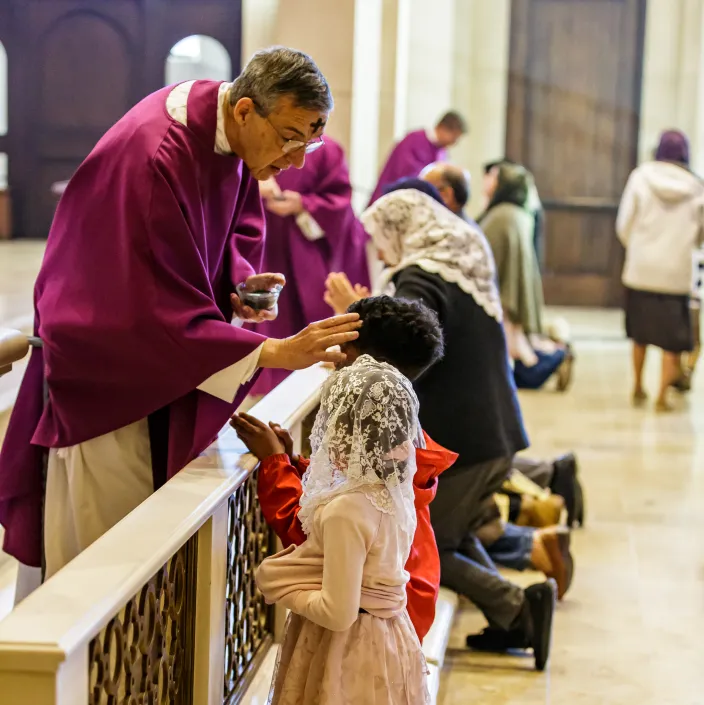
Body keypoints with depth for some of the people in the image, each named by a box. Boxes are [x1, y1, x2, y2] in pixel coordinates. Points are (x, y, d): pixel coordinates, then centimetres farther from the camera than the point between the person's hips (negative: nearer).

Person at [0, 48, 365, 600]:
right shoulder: (154, 159, -32)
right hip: (107, 362, -8)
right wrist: (275, 353, -34)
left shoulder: (229, 131, -7)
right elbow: (162, 314, -31)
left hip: (162, 362, 8)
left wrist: (241, 281, -10)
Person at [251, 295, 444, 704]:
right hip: (385, 639, 7)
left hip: (345, 653, -7)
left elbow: (337, 612, -26)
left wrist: (281, 585, -10)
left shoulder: (345, 510, -27)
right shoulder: (394, 484, -4)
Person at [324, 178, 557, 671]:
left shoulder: (423, 279, -14)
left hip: (457, 441, -8)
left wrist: (353, 315, -16)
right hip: (499, 433, 9)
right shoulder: (468, 266, 13)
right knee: (454, 535, 24)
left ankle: (516, 608, -7)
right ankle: (511, 619, 10)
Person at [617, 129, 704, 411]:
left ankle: (638, 388, 26)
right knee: (672, 338, 7)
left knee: (640, 333, 17)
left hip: (641, 270, 1)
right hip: (677, 272, -1)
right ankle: (662, 396, 2)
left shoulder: (641, 177, -5)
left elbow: (624, 224, -3)